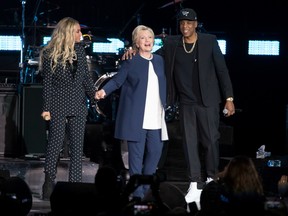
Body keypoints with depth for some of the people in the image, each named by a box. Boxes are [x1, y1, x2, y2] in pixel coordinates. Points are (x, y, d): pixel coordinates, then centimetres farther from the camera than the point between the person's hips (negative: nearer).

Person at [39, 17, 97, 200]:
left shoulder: (80, 50, 7)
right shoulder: (50, 54, -5)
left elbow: (86, 76, 10)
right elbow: (47, 82, -4)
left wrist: (93, 93, -7)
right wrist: (46, 108, -8)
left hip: (78, 104, 4)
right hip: (58, 105, -4)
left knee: (77, 145, 2)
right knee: (56, 142, -3)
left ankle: (75, 183, 4)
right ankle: (49, 180, 11)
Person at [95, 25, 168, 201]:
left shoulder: (159, 60, 13)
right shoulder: (131, 62, -1)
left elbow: (163, 85, 17)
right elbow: (117, 80, -4)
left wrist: (164, 106, 11)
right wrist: (104, 91, -19)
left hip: (155, 118, 5)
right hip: (136, 117, -5)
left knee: (155, 151, 7)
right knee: (136, 153, -3)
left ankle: (146, 188, 22)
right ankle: (137, 192, 1)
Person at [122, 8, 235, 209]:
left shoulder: (209, 41, -4)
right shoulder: (172, 44, 2)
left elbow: (222, 70, -3)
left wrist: (229, 98, -6)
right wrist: (134, 51, -9)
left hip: (208, 101, -2)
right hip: (186, 103, 2)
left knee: (210, 141, 1)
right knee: (190, 143, 2)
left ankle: (211, 180, 21)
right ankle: (195, 185, 7)